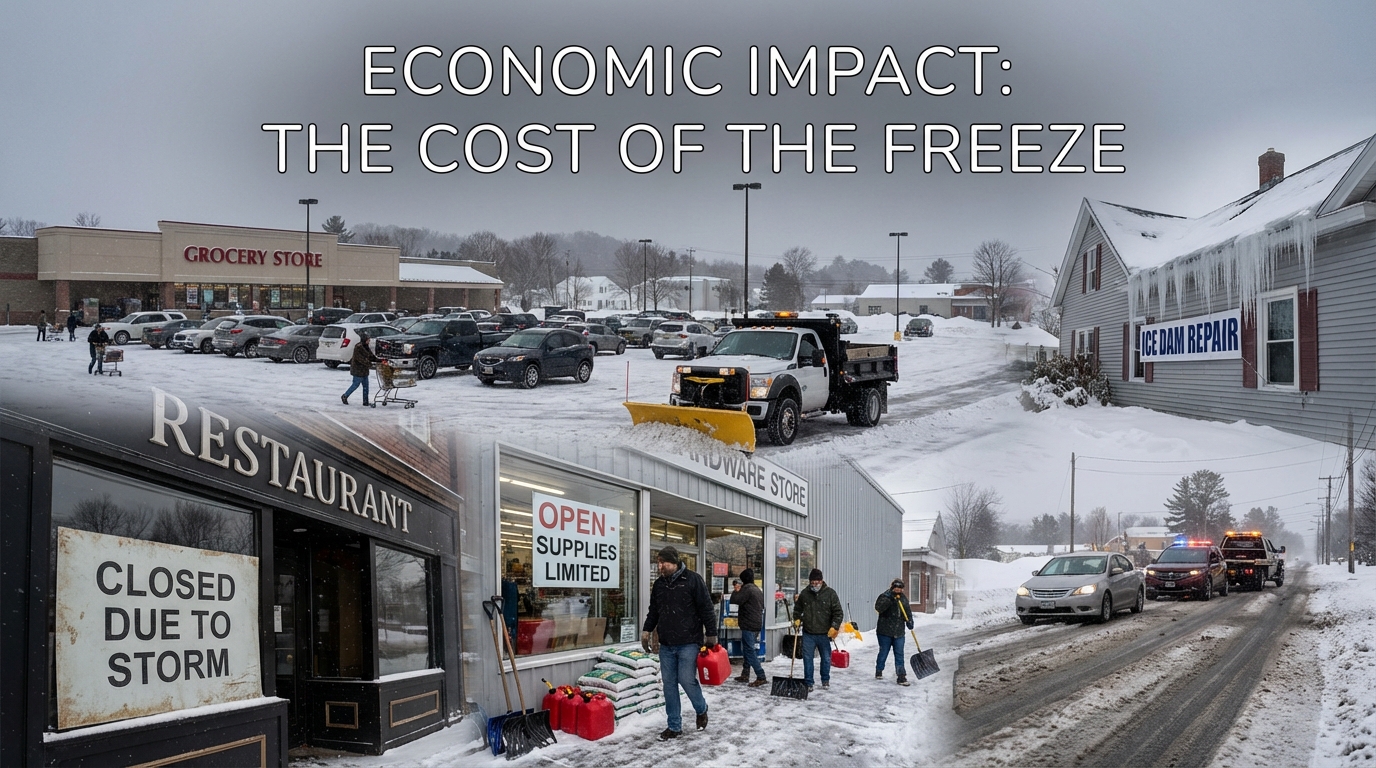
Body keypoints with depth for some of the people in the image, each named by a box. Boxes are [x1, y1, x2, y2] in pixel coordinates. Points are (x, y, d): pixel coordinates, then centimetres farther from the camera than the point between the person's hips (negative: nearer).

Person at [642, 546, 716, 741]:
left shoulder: (692, 579, -7)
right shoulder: (659, 584, 11)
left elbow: (706, 608, -7)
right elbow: (654, 610, 22)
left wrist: (711, 634, -8)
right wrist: (647, 630, 11)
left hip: (688, 642, -6)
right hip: (666, 644, 6)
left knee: (687, 679, -10)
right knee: (669, 684, 5)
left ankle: (701, 710, 19)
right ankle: (674, 727, 12)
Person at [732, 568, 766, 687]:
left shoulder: (747, 589, -14)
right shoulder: (758, 590, 16)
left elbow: (734, 600, -21)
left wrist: (736, 591, -1)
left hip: (748, 625, -10)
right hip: (757, 624, 10)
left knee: (749, 651, -9)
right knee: (748, 650, 17)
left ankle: (760, 677, -14)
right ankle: (745, 675, 21)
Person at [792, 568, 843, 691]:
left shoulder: (830, 593, -3)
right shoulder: (804, 594, 4)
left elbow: (838, 613, -3)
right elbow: (797, 609, 20)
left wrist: (834, 627, -14)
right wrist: (797, 619, 2)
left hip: (825, 634, -1)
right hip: (808, 634, 1)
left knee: (826, 658, 10)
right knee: (807, 658, 1)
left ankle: (825, 680, 28)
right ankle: (808, 683, 9)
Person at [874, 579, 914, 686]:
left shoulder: (903, 598, 10)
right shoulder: (885, 597, -9)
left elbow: (908, 611, 15)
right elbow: (878, 608, -25)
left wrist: (909, 621, -3)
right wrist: (890, 599, -35)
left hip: (899, 632, 4)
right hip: (885, 632, -4)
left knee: (899, 655, 1)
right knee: (883, 653, 7)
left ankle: (901, 677, 1)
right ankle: (878, 672, 28)